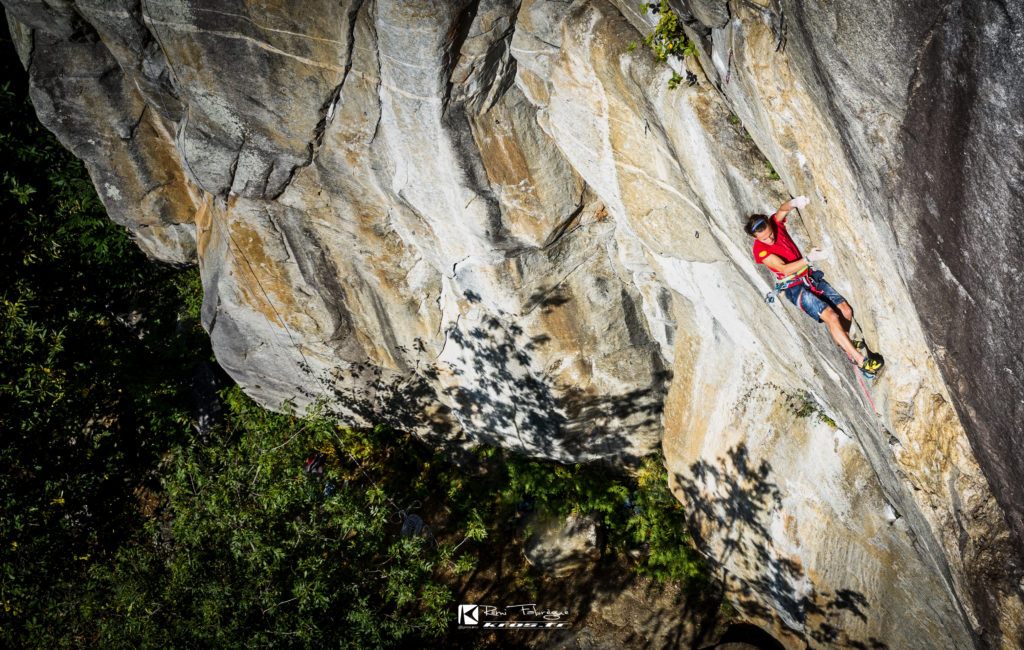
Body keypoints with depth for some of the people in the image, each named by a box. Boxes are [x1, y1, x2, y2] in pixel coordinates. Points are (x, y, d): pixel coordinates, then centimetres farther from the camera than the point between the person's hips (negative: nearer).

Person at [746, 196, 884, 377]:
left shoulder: (774, 223, -3)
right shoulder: (760, 251, -17)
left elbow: (784, 209, -20)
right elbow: (784, 269, -25)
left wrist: (794, 203, -44)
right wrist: (808, 259, -37)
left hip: (811, 277, 6)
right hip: (795, 289, -6)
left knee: (846, 310, -3)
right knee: (831, 316, -21)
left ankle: (846, 343, 26)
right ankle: (861, 360, -17)